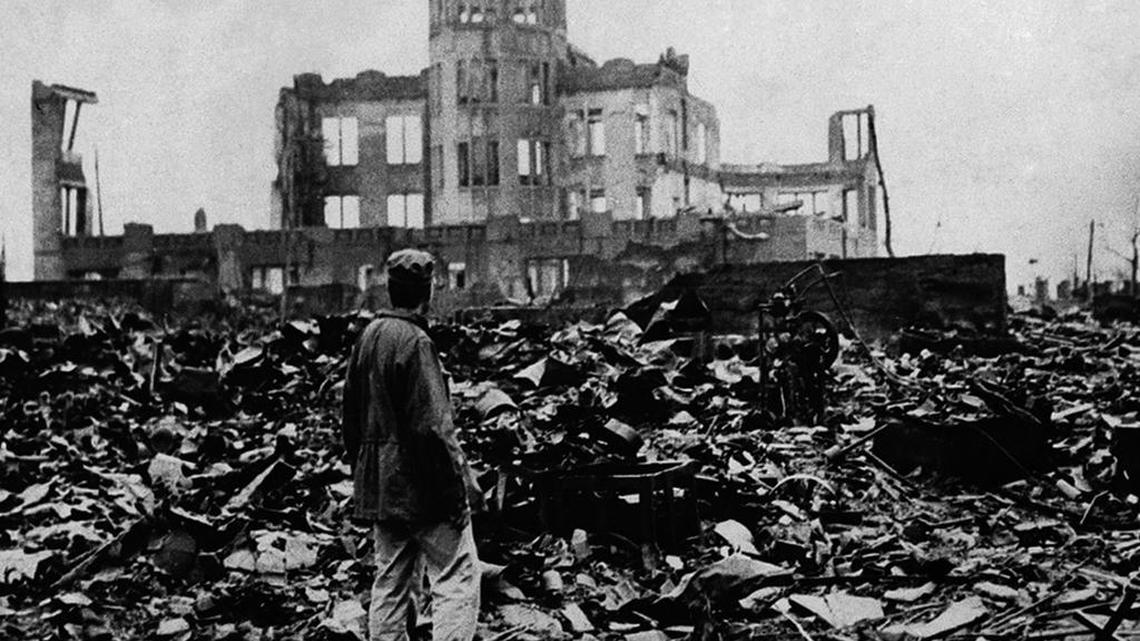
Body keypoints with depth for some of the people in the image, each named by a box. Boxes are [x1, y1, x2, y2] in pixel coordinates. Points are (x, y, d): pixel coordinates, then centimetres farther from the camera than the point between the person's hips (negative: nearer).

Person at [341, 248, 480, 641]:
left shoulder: (368, 336, 9)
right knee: (457, 580, -3)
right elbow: (432, 427, -20)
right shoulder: (415, 342, -17)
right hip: (420, 487, -9)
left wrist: (362, 473, 22)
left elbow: (351, 417, 16)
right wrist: (455, 488, -15)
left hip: (379, 487, 9)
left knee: (391, 584, 14)